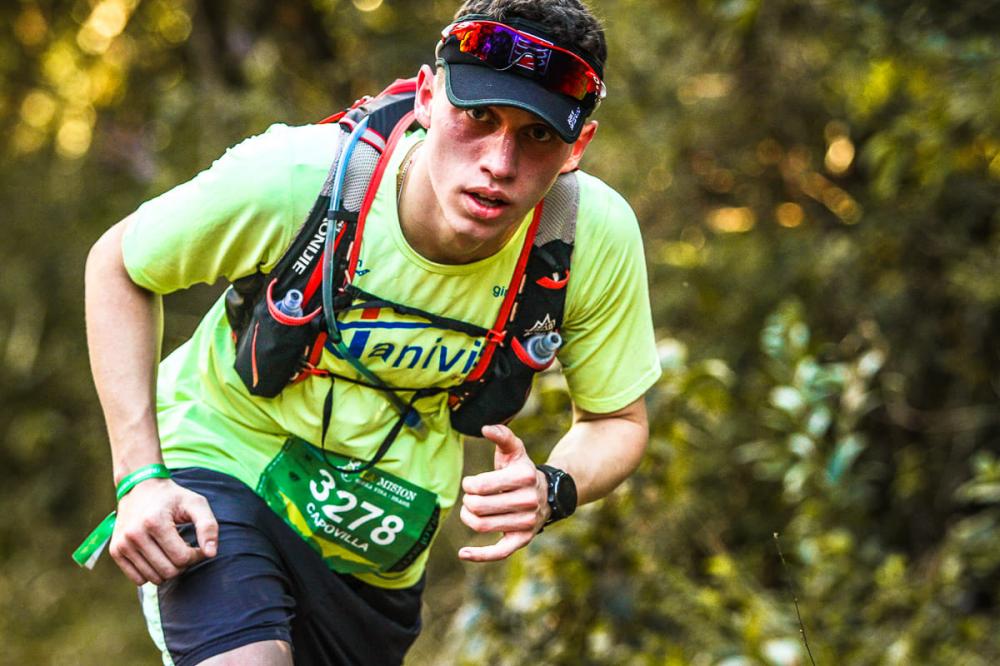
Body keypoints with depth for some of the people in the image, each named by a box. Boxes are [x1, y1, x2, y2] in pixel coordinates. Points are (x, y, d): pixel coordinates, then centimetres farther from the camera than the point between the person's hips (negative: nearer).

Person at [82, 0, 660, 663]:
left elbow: (616, 420, -5)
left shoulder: (598, 236, -23)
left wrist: (550, 491, -29)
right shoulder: (297, 178, -28)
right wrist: (140, 478, -19)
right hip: (222, 462, -4)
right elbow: (118, 264, -10)